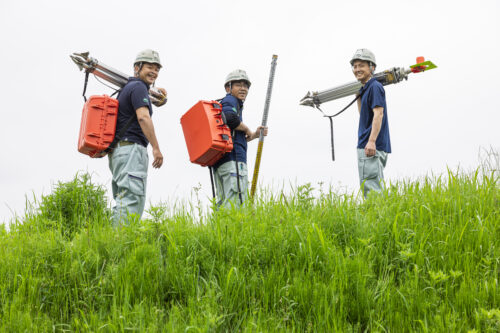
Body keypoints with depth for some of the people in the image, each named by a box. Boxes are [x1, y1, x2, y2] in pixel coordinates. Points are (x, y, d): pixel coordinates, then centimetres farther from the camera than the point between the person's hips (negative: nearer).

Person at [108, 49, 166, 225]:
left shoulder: (127, 88, 23)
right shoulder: (138, 87, -6)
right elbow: (143, 117, -18)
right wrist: (156, 148, -21)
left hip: (120, 150, 10)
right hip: (131, 148, -10)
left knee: (123, 200, 8)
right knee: (132, 198, -17)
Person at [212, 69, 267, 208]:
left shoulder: (228, 102, 30)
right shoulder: (230, 100, 3)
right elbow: (230, 117, -21)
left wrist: (255, 135, 20)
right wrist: (247, 130, -6)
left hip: (221, 161, 10)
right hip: (233, 160, -10)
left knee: (223, 204, 7)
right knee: (235, 203, -18)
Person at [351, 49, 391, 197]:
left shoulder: (375, 87, -10)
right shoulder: (365, 88, 19)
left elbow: (378, 114, -20)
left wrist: (372, 141, -28)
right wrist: (358, 95, 21)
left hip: (372, 147, -10)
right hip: (366, 146, 10)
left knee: (371, 189, -12)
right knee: (369, 188, 14)